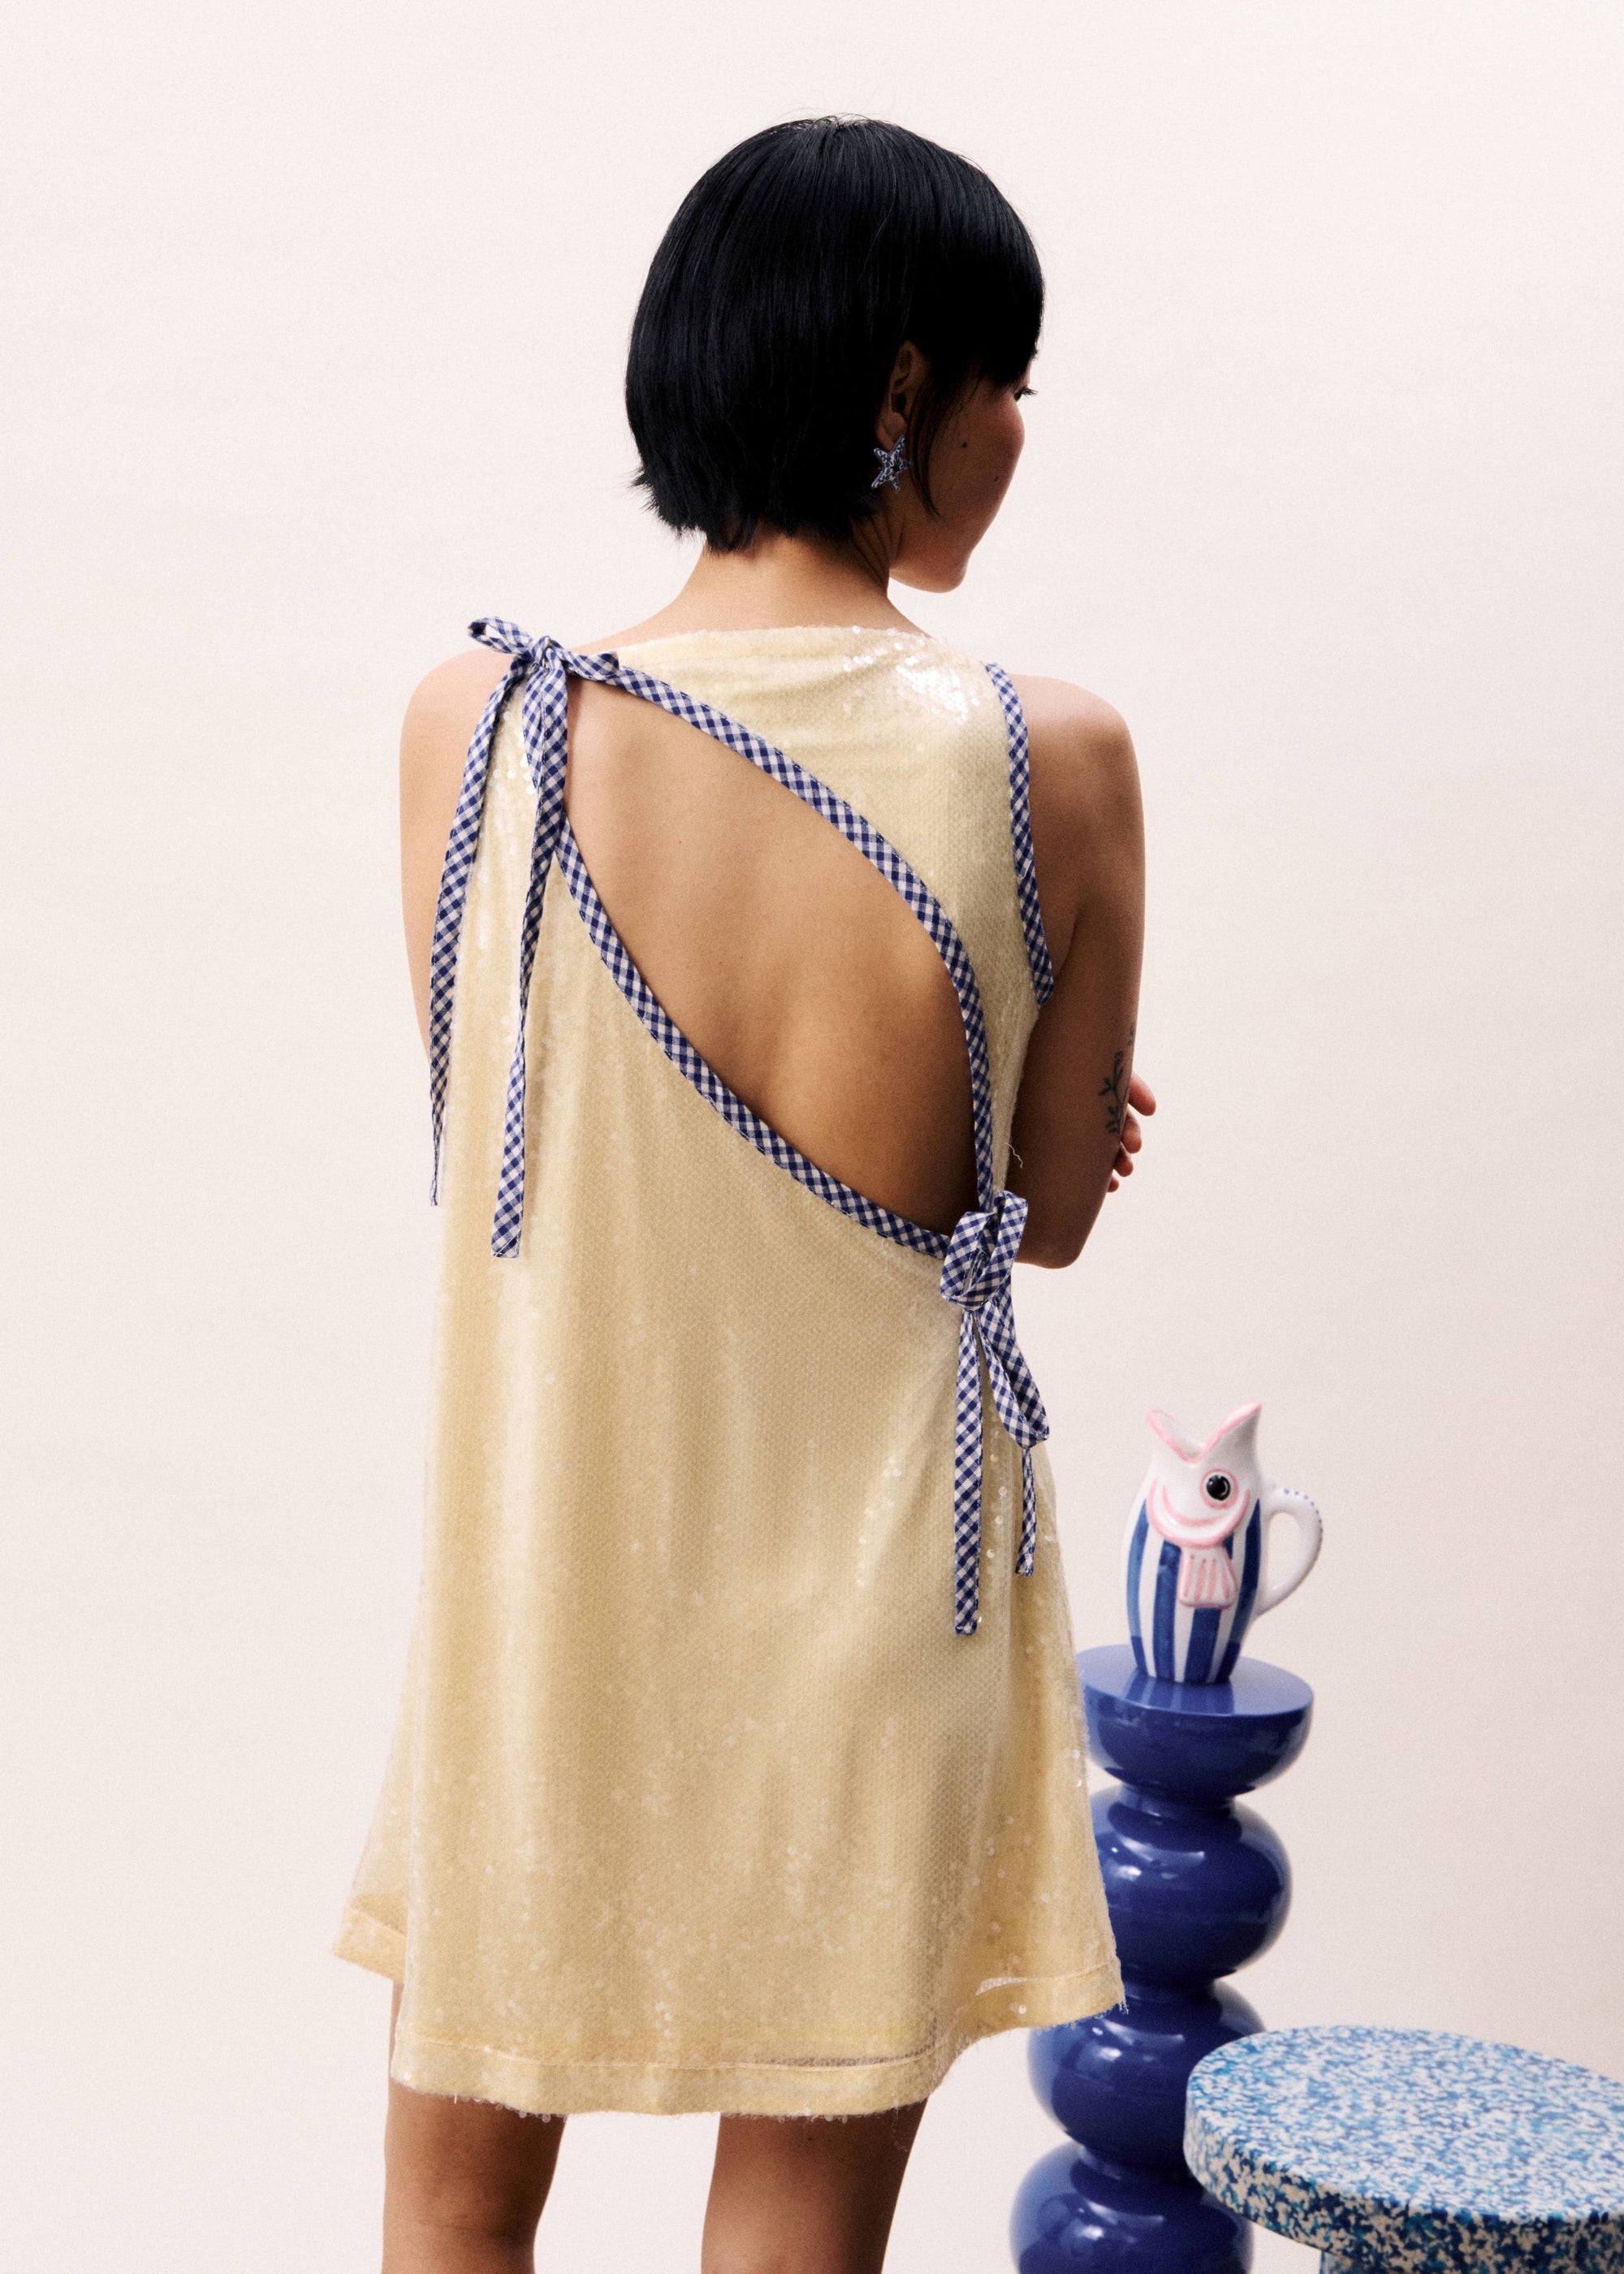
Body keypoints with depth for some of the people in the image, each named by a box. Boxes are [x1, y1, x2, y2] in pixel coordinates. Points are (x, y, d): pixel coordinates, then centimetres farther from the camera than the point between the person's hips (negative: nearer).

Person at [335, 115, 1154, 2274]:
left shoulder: (473, 725, -11)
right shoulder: (1055, 759, -15)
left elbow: (509, 1142, 1)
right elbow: (1054, 1208, -4)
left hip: (548, 1591, 1)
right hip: (874, 1613, -1)